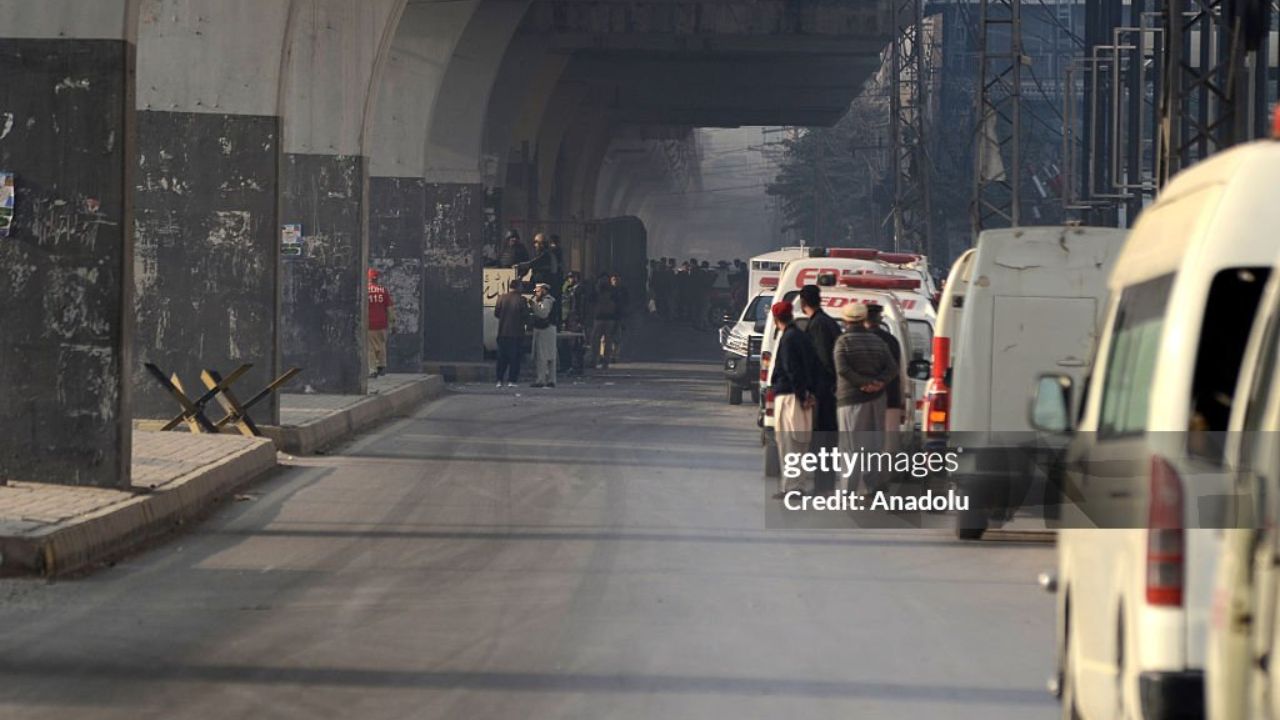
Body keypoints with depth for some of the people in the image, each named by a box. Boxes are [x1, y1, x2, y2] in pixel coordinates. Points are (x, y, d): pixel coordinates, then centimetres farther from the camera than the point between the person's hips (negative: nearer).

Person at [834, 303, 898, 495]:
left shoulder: (843, 342, -8)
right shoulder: (877, 341, 8)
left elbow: (842, 370, -20)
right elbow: (892, 368, 1)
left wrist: (865, 383, -14)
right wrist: (878, 383, -10)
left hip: (851, 399, -5)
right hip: (876, 399, 5)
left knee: (851, 445, -5)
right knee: (872, 443, 14)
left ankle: (847, 489, -9)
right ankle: (873, 484, 18)